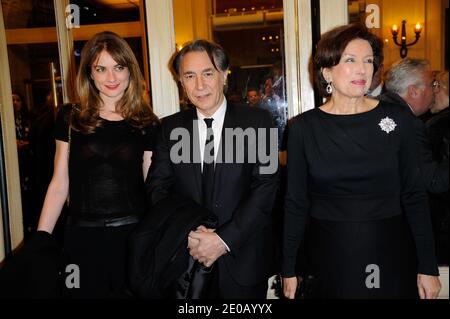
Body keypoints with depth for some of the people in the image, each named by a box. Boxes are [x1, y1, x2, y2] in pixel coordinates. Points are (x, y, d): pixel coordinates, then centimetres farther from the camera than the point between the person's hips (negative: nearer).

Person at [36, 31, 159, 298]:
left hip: (133, 235, 0)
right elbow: (59, 184, 4)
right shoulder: (70, 119, 3)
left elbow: (151, 186, 4)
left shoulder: (146, 124, 1)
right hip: (82, 236, 1)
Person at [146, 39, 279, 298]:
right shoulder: (171, 128, 3)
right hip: (187, 257, 2)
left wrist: (224, 240, -16)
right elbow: (157, 186, 0)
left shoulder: (257, 121, -5)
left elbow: (265, 186, -11)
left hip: (243, 258, -1)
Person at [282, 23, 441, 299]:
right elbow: (296, 201, -1)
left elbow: (414, 195, 0)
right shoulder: (304, 127, -6)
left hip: (391, 251, 1)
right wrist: (289, 268, 1)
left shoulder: (396, 119, -4)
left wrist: (428, 266, -2)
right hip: (330, 254, 0)